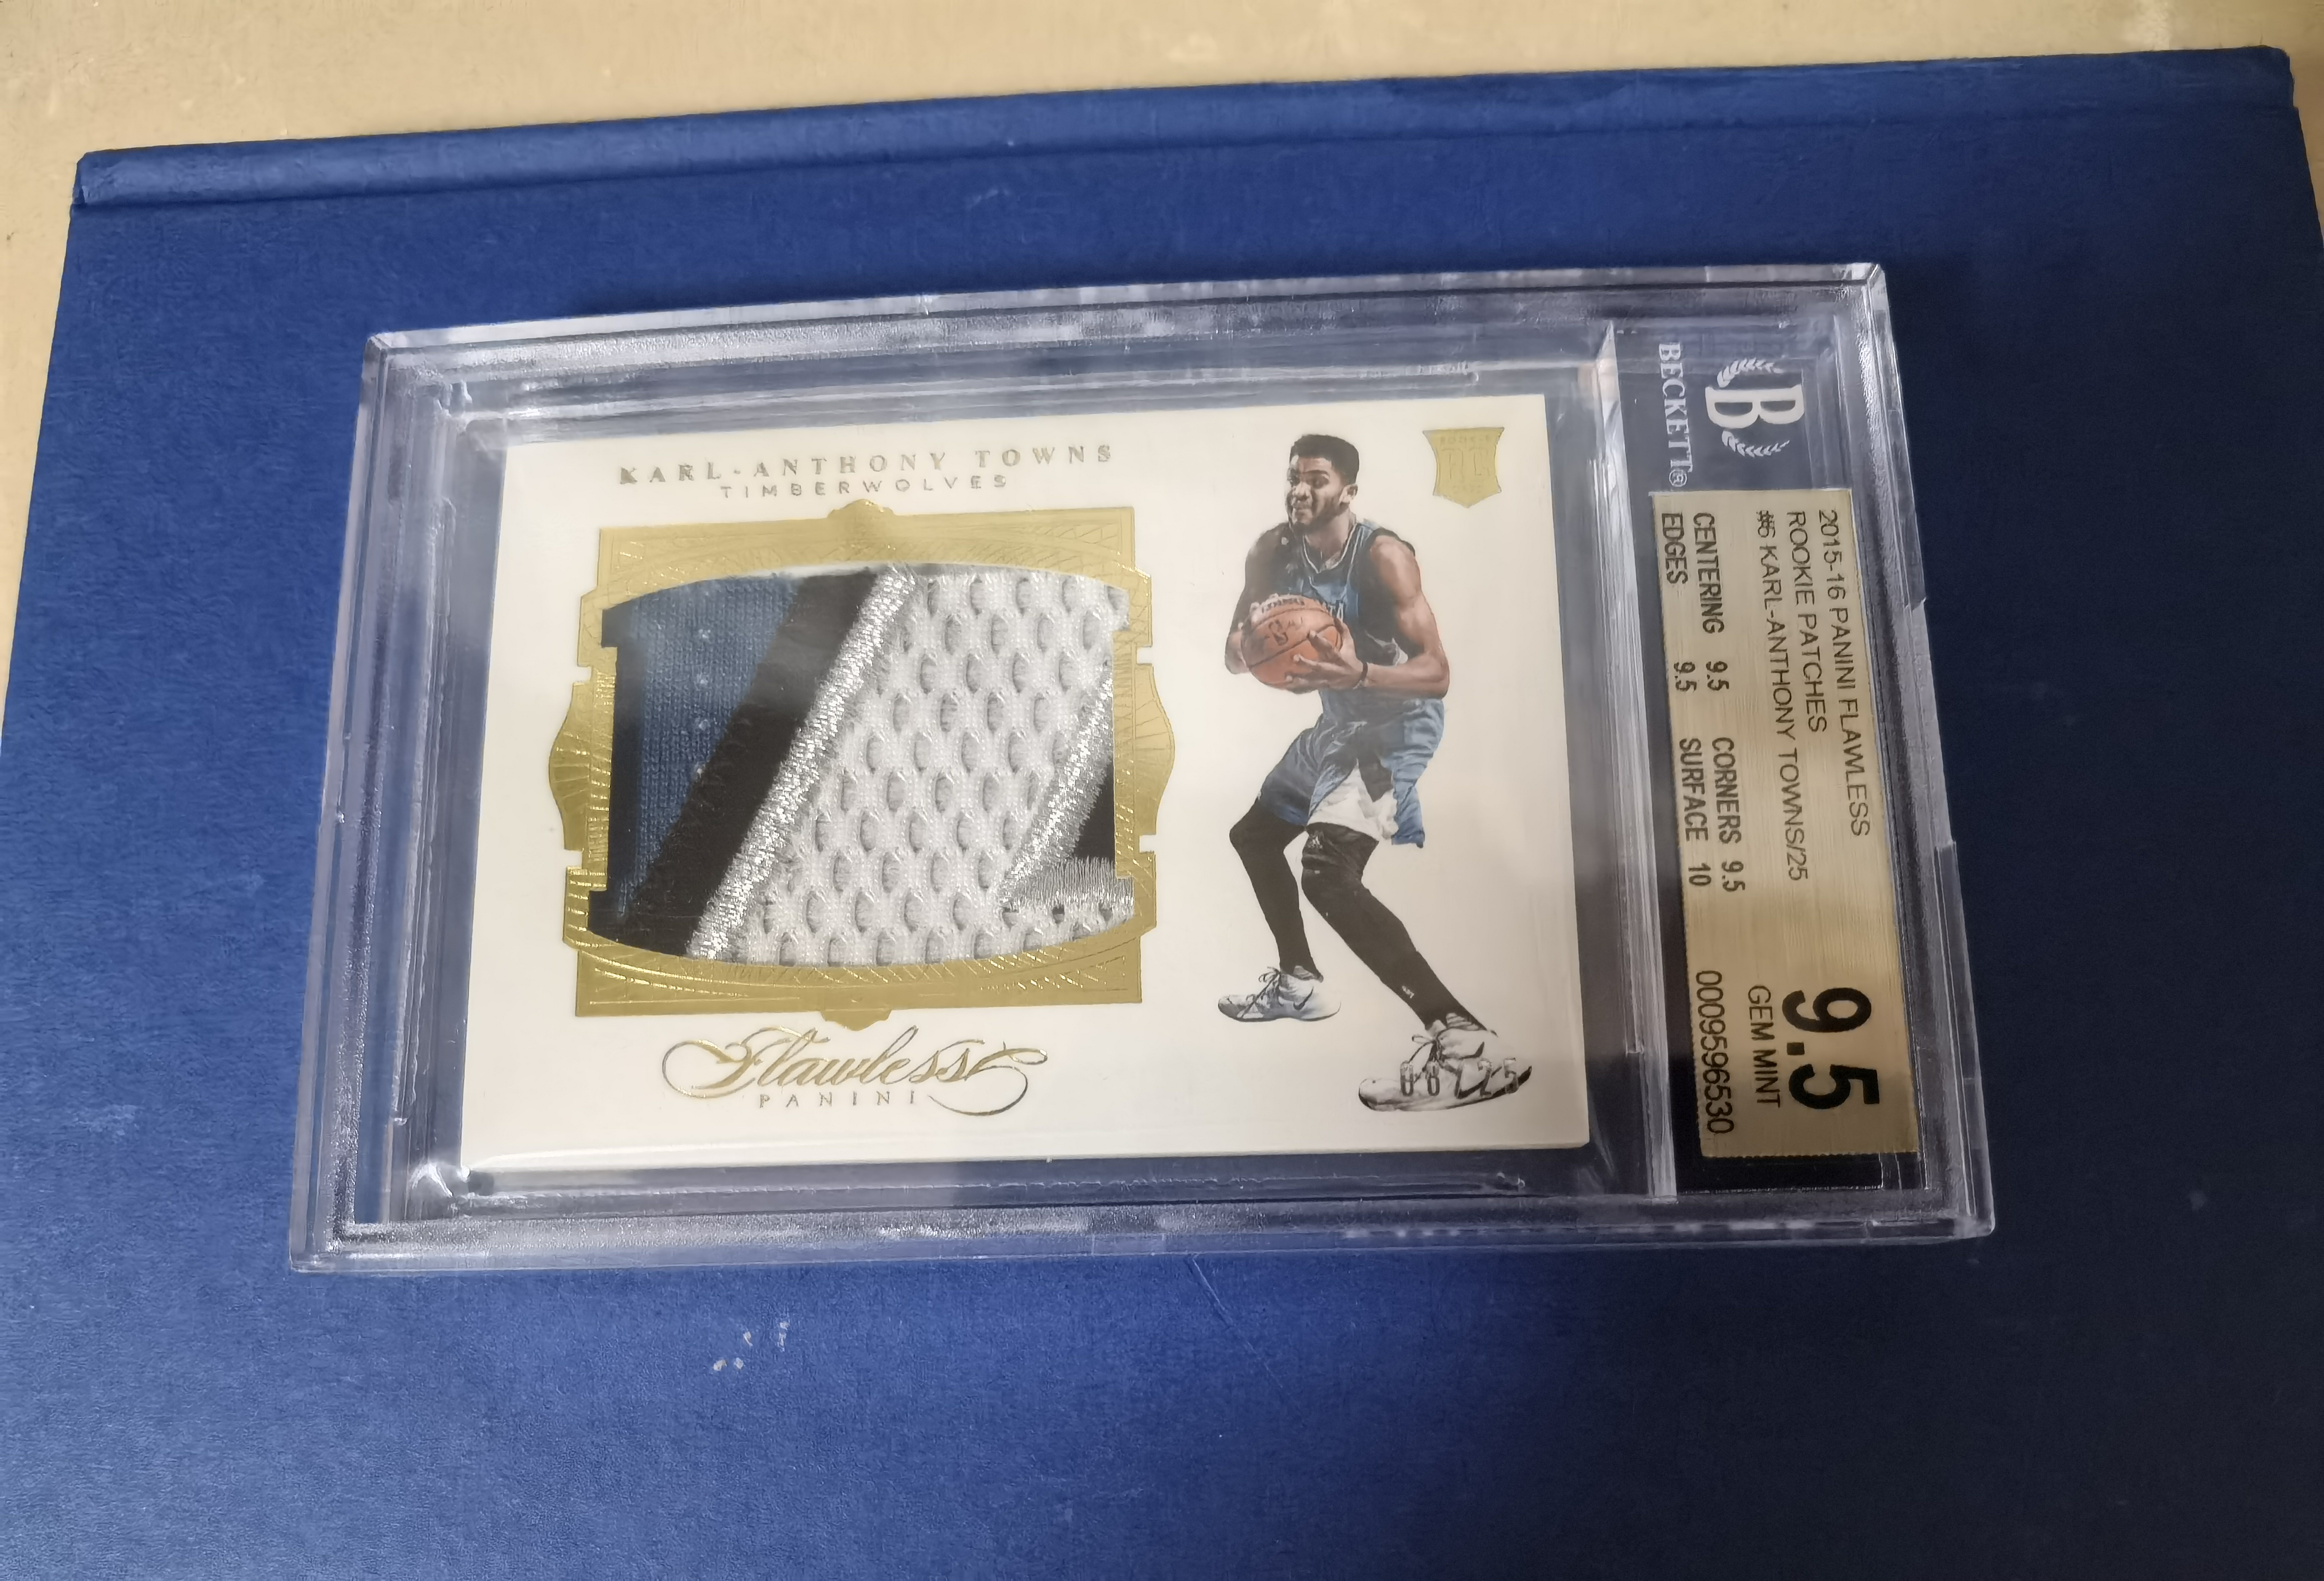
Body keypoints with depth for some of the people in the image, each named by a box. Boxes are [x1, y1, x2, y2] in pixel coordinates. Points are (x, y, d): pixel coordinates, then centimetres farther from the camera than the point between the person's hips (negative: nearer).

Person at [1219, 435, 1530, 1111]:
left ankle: (1461, 1042, -35)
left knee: (1329, 874, -29)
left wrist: (1361, 674, -43)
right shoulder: (1274, 552, 0)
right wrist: (1241, 645, -19)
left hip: (1397, 720, -9)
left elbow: (1437, 673, -24)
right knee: (1254, 835, 24)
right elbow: (1239, 650, 7)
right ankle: (1299, 981, 43)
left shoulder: (1383, 556, -21)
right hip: (1340, 720, 9)